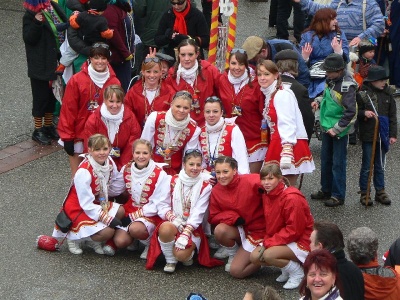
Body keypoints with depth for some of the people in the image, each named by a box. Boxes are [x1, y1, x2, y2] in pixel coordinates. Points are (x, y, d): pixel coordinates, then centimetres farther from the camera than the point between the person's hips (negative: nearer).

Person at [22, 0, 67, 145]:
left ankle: (48, 126, 32)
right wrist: (36, 23, -31)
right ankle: (38, 130, 15)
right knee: (41, 96, 3)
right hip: (40, 65, -6)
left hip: (55, 62, 6)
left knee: (51, 95, 17)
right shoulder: (29, 16, -13)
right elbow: (28, 38, -19)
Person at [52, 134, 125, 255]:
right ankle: (74, 236, 2)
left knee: (120, 211, -13)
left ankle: (92, 241, 3)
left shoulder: (109, 163, -7)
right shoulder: (84, 172, -28)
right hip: (78, 208, -8)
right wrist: (107, 218, -27)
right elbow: (86, 204, -25)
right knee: (107, 232, -24)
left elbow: (115, 188, 4)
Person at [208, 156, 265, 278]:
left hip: (258, 231, -5)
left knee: (236, 271, -12)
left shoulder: (250, 182, -23)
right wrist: (234, 217, -18)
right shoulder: (216, 191, -6)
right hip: (240, 230, 5)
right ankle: (233, 255, 3)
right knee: (219, 230, -28)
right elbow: (213, 217, -4)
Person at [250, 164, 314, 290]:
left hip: (301, 241, -9)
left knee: (268, 255, -29)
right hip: (279, 239, 9)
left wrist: (269, 243, -22)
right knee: (255, 257, -7)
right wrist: (267, 241, -6)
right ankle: (287, 266, 12)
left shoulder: (292, 198, -24)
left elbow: (294, 230, -24)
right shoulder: (267, 195, 2)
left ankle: (297, 271, -5)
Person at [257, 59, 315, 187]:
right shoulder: (269, 95, 17)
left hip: (289, 145, -9)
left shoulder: (282, 94, -11)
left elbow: (287, 123, -21)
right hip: (276, 145, 9)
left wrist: (287, 149, -30)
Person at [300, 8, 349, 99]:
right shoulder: (307, 36, 9)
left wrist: (339, 52, -17)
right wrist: (304, 58, -16)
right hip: (313, 77, 1)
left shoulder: (339, 34, 11)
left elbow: (345, 59, 2)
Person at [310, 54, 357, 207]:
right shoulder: (330, 80, 4)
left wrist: (336, 129, -21)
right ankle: (326, 190, 31)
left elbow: (350, 112, -23)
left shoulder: (347, 86, -21)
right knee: (326, 160, 18)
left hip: (339, 131, -8)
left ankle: (338, 195, 10)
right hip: (327, 128, 8)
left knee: (338, 163, 1)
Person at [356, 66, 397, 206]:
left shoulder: (387, 93, 3)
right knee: (367, 166, 3)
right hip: (368, 136, -4)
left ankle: (380, 191, 24)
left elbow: (392, 115, 8)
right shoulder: (363, 93, -9)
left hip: (383, 136, 4)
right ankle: (364, 193, 13)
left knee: (380, 166, 14)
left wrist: (393, 134, 5)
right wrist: (364, 113, -23)